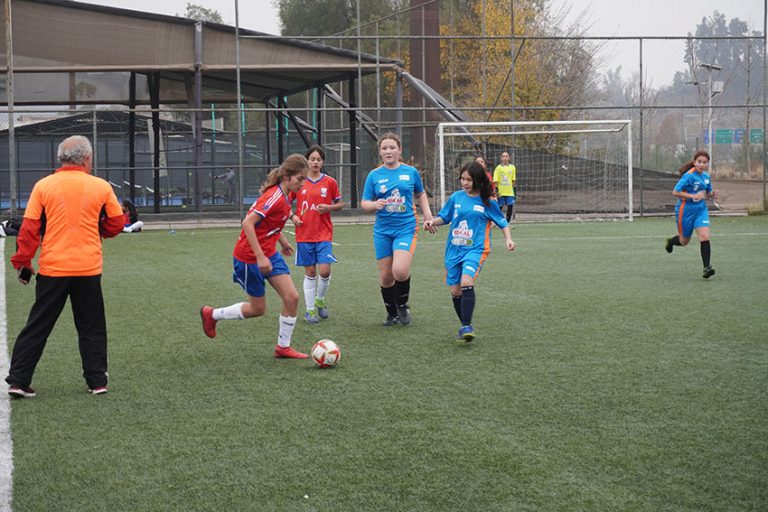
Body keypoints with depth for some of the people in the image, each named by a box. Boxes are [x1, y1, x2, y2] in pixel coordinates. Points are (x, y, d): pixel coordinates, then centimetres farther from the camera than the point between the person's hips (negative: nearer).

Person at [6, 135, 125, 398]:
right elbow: (116, 223, 7)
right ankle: (97, 381, 15)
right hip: (88, 269, 0)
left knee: (37, 327, 8)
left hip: (52, 269, 0)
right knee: (92, 328, 12)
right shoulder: (101, 187, -2)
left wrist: (22, 262, 2)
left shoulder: (43, 186, -3)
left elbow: (29, 228, -5)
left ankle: (17, 381, 7)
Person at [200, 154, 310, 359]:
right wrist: (260, 257, -32)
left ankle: (283, 347, 12)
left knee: (292, 297, -2)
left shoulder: (287, 195, 2)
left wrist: (282, 240, 20)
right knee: (258, 309, 5)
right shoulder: (275, 197, -26)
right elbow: (248, 223, -31)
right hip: (250, 257, -8)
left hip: (269, 254, 8)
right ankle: (211, 314, 26)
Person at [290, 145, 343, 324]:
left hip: (324, 234, 0)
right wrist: (292, 216, -5)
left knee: (325, 270, -10)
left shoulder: (330, 182, 1)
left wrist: (329, 207, -9)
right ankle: (310, 309, 12)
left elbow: (340, 204, 11)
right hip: (304, 234, 0)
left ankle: (320, 300, 17)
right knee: (310, 272, 3)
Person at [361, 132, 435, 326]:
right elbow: (364, 204, 4)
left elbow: (420, 194, 19)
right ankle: (392, 313, 27)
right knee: (385, 277, 4)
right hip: (383, 230, 2)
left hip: (406, 228, -2)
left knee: (400, 271, -21)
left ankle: (402, 306, 6)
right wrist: (375, 204, -18)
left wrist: (428, 217, 10)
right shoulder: (374, 175, 3)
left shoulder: (411, 172, 3)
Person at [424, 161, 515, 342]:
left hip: (475, 249, -4)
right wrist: (432, 222, -3)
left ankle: (467, 326, -24)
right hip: (454, 249, 4)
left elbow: (502, 222, 9)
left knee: (466, 282, -27)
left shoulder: (487, 202, 0)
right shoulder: (456, 197, 6)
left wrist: (508, 239, -5)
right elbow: (444, 217, 16)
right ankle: (465, 326, 26)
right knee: (455, 290, 7)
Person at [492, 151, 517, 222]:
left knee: (510, 206, -2)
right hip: (501, 192, -3)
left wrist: (514, 191, 11)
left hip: (510, 192, 3)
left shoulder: (512, 167, 7)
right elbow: (495, 181, -5)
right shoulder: (498, 168, -3)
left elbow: (513, 181, 13)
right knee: (500, 207, 2)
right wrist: (496, 191, -12)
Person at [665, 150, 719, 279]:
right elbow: (675, 192, -22)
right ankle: (670, 241, 47)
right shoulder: (689, 176, -18)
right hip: (686, 210, -5)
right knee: (684, 241, 12)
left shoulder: (706, 176, 3)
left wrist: (712, 194, -6)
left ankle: (707, 268, -14)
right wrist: (693, 196, -28)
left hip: (701, 209, 5)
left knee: (704, 237, -14)